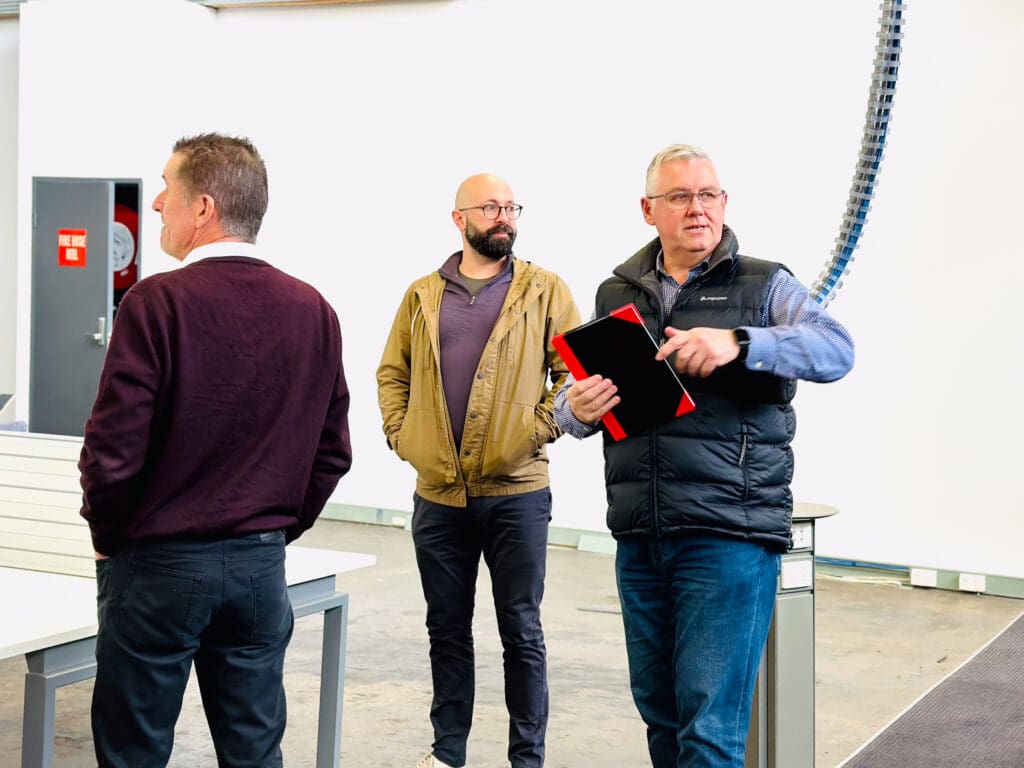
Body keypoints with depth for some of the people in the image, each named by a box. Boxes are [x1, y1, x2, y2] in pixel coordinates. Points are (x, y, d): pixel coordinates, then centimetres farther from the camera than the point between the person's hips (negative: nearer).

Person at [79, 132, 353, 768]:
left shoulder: (159, 302, -14)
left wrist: (108, 538, 1)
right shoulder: (313, 311, 1)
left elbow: (114, 447, -15)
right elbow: (332, 451, 6)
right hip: (262, 564, 5)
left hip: (159, 565, -4)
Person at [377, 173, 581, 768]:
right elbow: (392, 373, 15)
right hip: (438, 493, 3)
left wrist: (543, 427, -11)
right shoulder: (422, 295, 10)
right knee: (447, 629, 12)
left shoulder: (544, 290, 2)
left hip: (516, 492, -3)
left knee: (522, 631, 4)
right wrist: (401, 434, 3)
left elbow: (575, 369, 0)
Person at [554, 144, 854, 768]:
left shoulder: (764, 285, 2)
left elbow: (836, 348, -15)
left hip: (730, 536, -4)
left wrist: (736, 343, -29)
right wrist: (577, 409, -8)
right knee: (658, 711, 14)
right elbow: (571, 405, 17)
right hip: (639, 538, 5)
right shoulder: (615, 294, 14)